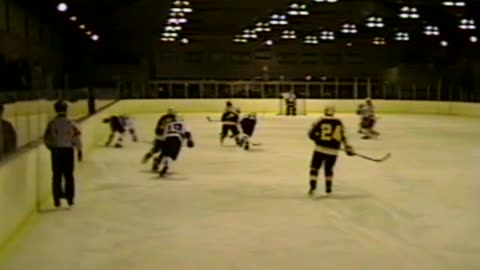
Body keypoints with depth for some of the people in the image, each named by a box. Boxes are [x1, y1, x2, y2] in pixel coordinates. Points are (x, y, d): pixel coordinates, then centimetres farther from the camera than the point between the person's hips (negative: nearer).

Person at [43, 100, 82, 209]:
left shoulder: (52, 123, -4)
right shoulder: (70, 122, -7)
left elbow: (46, 138, -1)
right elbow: (77, 137, -7)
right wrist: (79, 150, 4)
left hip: (56, 151, 1)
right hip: (68, 150, -1)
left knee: (57, 175, 7)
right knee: (69, 175, 8)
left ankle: (57, 199, 8)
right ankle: (70, 199, 11)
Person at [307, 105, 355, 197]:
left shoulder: (321, 120, -2)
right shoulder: (339, 122, 7)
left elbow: (311, 133, -1)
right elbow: (343, 136, 10)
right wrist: (348, 148, 20)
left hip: (320, 148, -3)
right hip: (333, 150, 3)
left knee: (314, 168, 7)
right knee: (329, 169, 23)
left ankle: (312, 188, -7)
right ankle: (328, 189, 24)